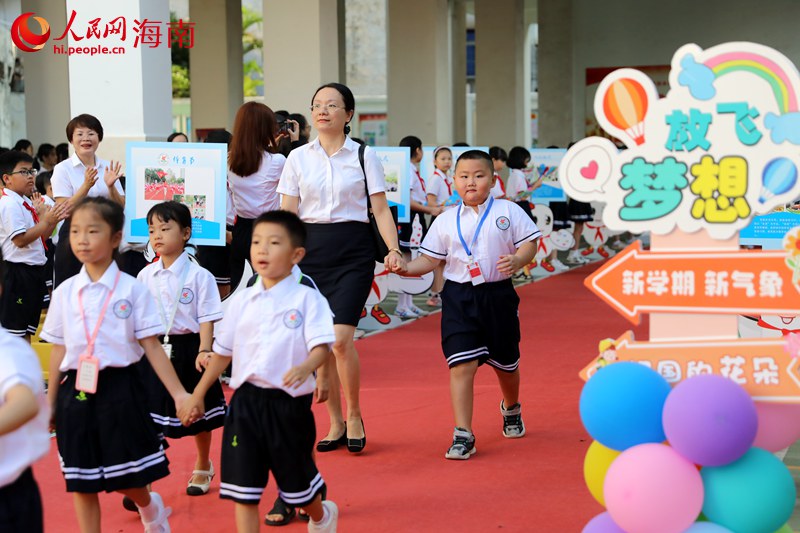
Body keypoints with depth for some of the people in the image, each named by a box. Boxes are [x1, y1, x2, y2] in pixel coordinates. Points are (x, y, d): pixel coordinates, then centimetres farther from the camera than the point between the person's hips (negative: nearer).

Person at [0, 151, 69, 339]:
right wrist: (46, 222, -24)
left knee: (27, 329, 17)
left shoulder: (26, 203, 15)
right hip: (18, 272, -10)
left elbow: (39, 236, 17)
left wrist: (54, 220, 2)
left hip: (34, 270, 10)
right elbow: (20, 240, -22)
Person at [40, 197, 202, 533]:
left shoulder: (133, 290, -5)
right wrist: (50, 403, 11)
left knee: (127, 479, 6)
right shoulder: (64, 292, 4)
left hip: (118, 388, -3)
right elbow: (58, 350, 9)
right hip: (76, 391, 3)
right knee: (81, 483, 7)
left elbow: (151, 346, -5)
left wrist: (180, 395, -11)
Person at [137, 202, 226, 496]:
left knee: (198, 416, 16)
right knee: (148, 419, -5)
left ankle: (203, 468, 37)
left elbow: (207, 318, -11)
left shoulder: (199, 275, -9)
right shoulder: (145, 276, 2)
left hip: (189, 349, -2)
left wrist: (204, 350, -22)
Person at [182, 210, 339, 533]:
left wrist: (305, 367, -37)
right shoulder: (242, 301, 6)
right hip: (246, 400, 3)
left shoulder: (307, 299, -6)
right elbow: (223, 351, 14)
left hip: (289, 403, -3)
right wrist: (197, 394, 15)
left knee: (297, 478, 15)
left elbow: (322, 345, -17)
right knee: (243, 486, 2)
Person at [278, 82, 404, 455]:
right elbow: (287, 214, 8)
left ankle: (354, 416, 5)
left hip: (353, 250, -3)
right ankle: (335, 423, 16)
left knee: (340, 338, -15)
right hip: (311, 249, 3)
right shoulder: (298, 158, 8)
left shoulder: (364, 156, 2)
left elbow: (380, 209, 1)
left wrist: (394, 249, -12)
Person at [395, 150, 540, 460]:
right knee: (461, 365, -12)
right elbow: (429, 260, 5)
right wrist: (405, 268, -13)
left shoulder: (509, 211, 0)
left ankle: (511, 409, 48)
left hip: (498, 295, 0)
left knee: (505, 363, 16)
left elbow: (529, 244, -1)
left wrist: (517, 260, -22)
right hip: (458, 298, 0)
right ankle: (463, 435, -9)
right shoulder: (445, 221, 4)